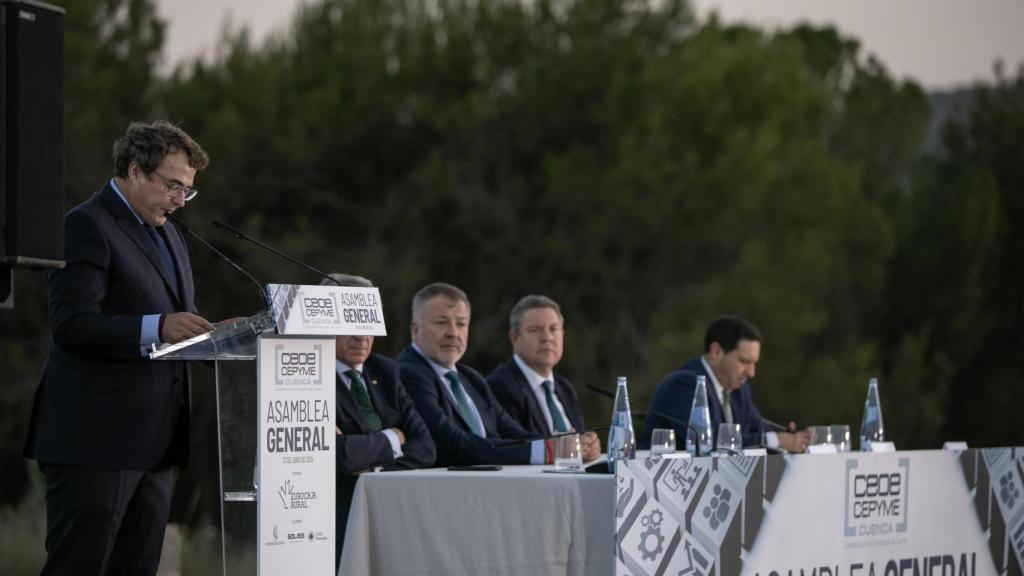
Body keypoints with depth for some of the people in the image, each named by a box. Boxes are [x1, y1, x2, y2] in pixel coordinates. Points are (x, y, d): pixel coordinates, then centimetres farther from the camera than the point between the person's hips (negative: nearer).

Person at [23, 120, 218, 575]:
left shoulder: (166, 233, 22)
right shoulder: (87, 226, -8)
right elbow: (72, 325, -19)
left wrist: (210, 332, 6)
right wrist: (157, 328, -29)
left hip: (153, 443, 9)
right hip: (96, 438, -9)